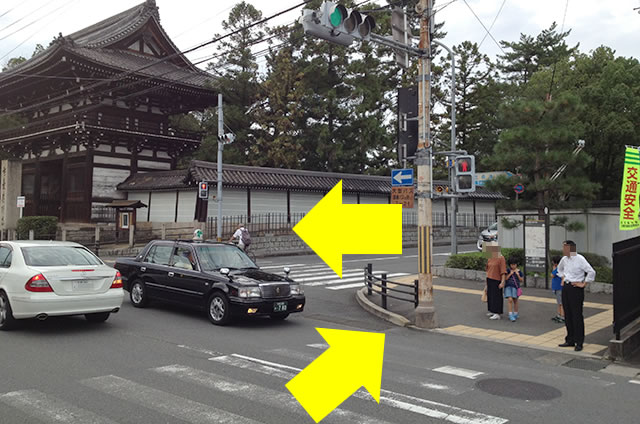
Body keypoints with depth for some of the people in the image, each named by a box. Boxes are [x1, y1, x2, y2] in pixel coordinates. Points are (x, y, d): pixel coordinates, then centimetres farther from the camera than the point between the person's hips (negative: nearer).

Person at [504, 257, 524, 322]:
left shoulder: (519, 271, 3)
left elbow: (521, 280, 5)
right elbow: (505, 278, -4)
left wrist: (518, 275, -9)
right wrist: (510, 274, -12)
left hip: (515, 287, 2)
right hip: (508, 286, -2)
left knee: (515, 300, 10)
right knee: (510, 300, -14)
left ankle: (515, 314, 26)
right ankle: (511, 315, -11)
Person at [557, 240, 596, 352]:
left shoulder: (580, 259, -12)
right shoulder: (564, 259, 11)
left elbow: (591, 272, -17)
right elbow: (560, 269, 32)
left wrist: (583, 284, -14)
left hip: (576, 288, -8)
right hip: (566, 288, 8)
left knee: (577, 316, -5)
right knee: (567, 315, 11)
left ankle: (579, 342, 1)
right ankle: (570, 340, 21)